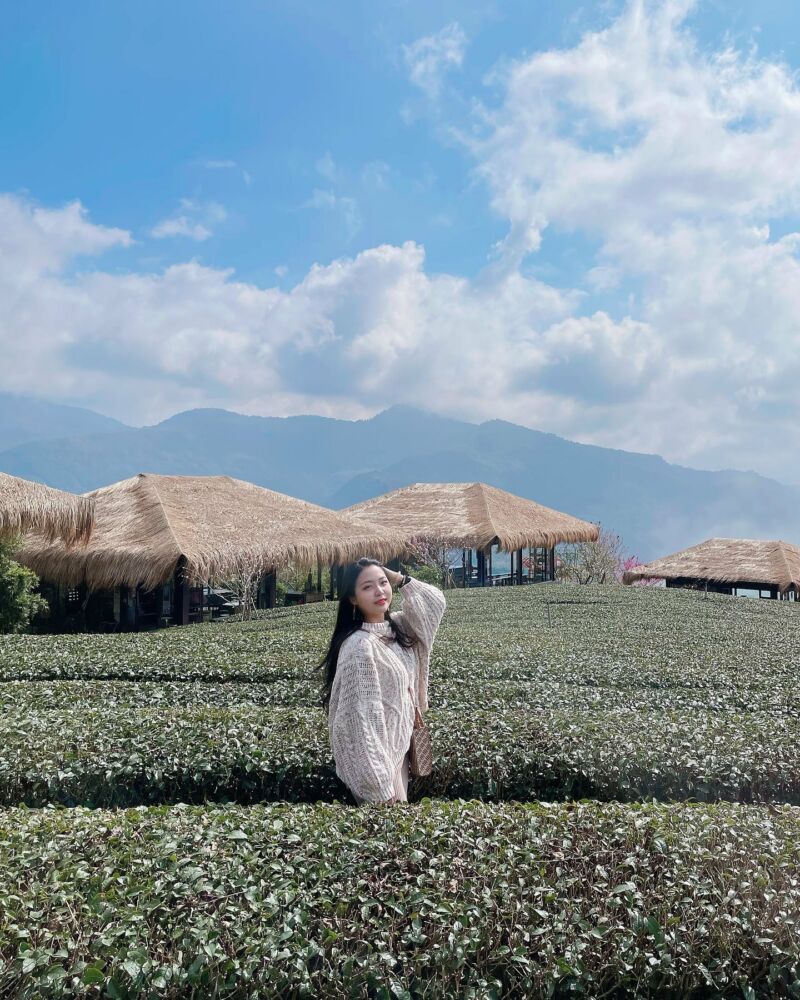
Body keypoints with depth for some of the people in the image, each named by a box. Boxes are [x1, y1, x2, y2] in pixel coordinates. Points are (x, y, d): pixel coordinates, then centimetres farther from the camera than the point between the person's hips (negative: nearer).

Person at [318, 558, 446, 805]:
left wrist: (399, 579, -2)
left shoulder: (396, 626, 1)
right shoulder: (360, 647, -24)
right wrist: (382, 787, -24)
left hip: (398, 750, 8)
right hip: (374, 759, -8)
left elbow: (435, 602, 13)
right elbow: (362, 719, -25)